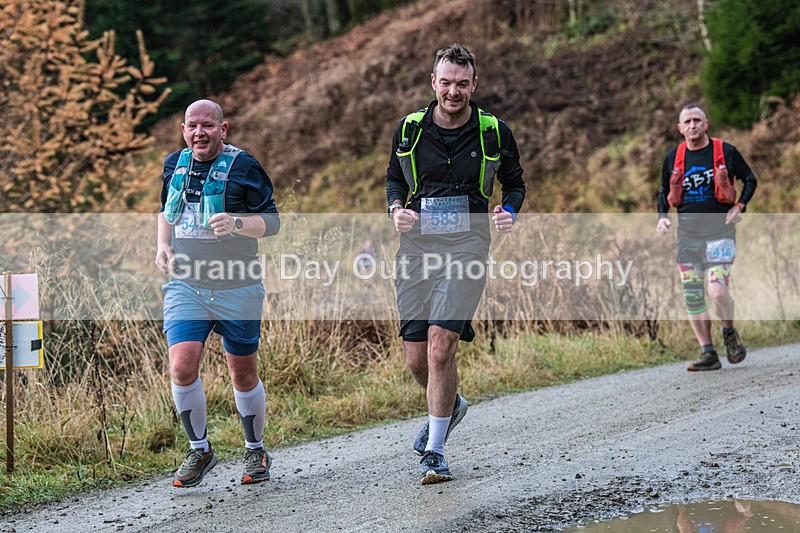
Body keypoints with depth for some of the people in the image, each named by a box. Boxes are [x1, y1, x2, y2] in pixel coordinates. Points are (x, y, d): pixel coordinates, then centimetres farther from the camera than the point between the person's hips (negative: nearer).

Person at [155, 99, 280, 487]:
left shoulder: (243, 167, -8)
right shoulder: (174, 164, 7)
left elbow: (271, 221, -8)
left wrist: (236, 222, -27)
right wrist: (163, 244, 7)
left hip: (237, 288, -3)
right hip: (185, 285, 3)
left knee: (243, 374, 7)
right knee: (182, 367, -14)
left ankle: (256, 452, 29)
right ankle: (199, 451, 5)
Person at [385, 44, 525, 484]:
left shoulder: (494, 133, 0)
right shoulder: (409, 129, 4)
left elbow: (515, 183, 13)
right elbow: (394, 178, 18)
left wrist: (509, 212, -8)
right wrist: (397, 208, -3)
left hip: (466, 247, -3)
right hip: (416, 246, 3)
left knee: (441, 344, -16)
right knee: (416, 357, 3)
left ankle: (435, 451, -3)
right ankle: (449, 406, 38)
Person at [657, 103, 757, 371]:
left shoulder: (726, 152, -2)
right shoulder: (673, 157, 6)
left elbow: (751, 179, 10)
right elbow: (663, 191, 19)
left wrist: (740, 206, -3)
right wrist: (662, 217, 3)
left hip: (720, 231, -4)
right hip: (688, 235, 4)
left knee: (718, 291, -17)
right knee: (692, 297, 1)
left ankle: (729, 332, 14)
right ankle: (708, 354, 10)